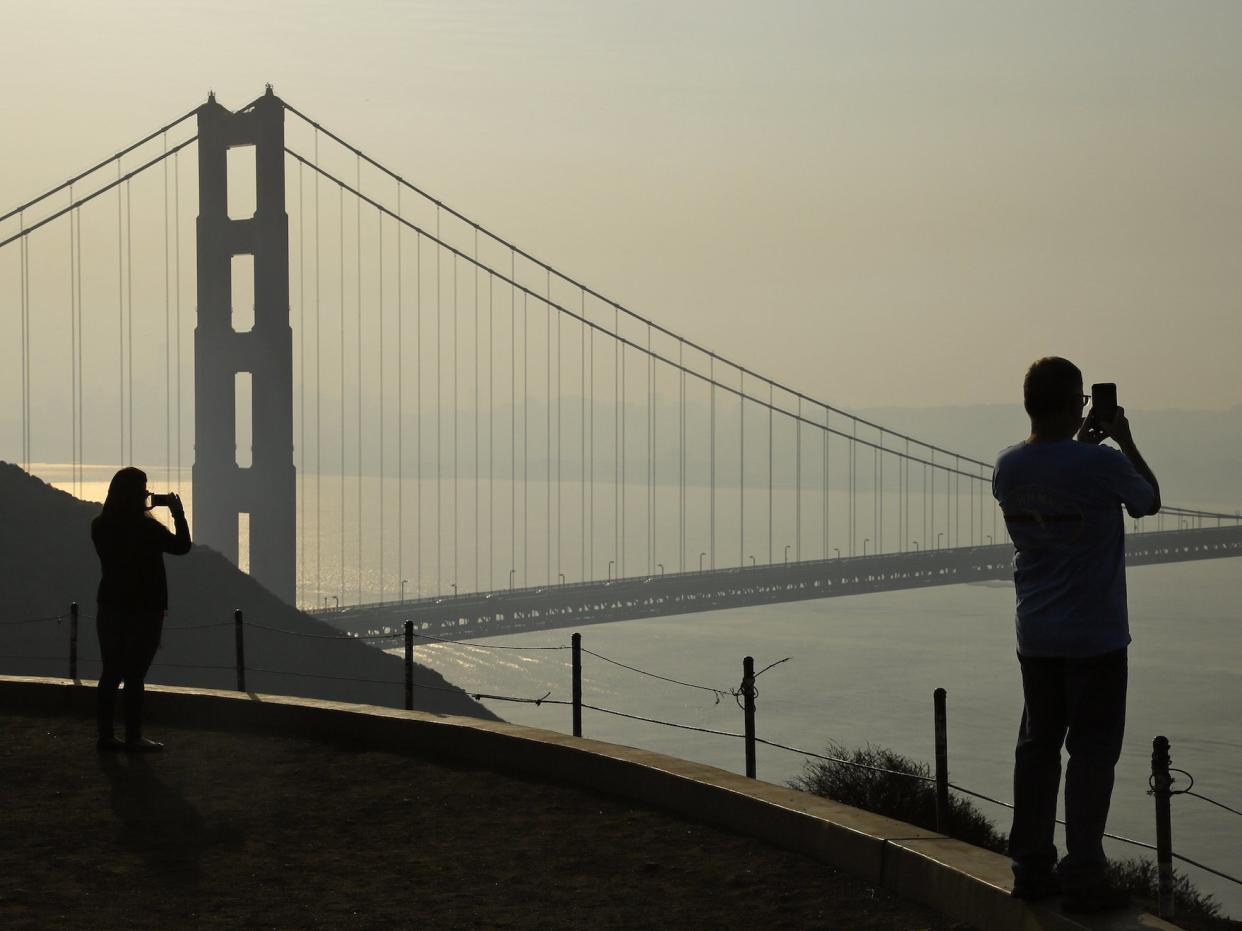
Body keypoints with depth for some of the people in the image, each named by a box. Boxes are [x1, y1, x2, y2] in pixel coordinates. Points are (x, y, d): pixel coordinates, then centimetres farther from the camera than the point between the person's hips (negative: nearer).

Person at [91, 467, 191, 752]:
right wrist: (178, 513, 1)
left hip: (110, 608, 6)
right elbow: (182, 546, -9)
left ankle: (106, 735, 14)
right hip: (143, 610, -6)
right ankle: (133, 738, 3)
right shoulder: (145, 527, -17)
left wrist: (142, 514, 17)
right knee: (134, 675, -1)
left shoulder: (100, 526, 1)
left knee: (111, 672, 11)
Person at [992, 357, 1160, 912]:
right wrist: (1125, 441, 12)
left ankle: (1031, 870, 18)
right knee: (1091, 753, 0)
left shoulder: (1008, 468, -1)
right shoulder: (1101, 464, -17)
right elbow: (1148, 502, 4)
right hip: (1095, 638, -5)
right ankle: (1082, 881, 1)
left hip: (1035, 637, 5)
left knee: (1038, 747, 13)